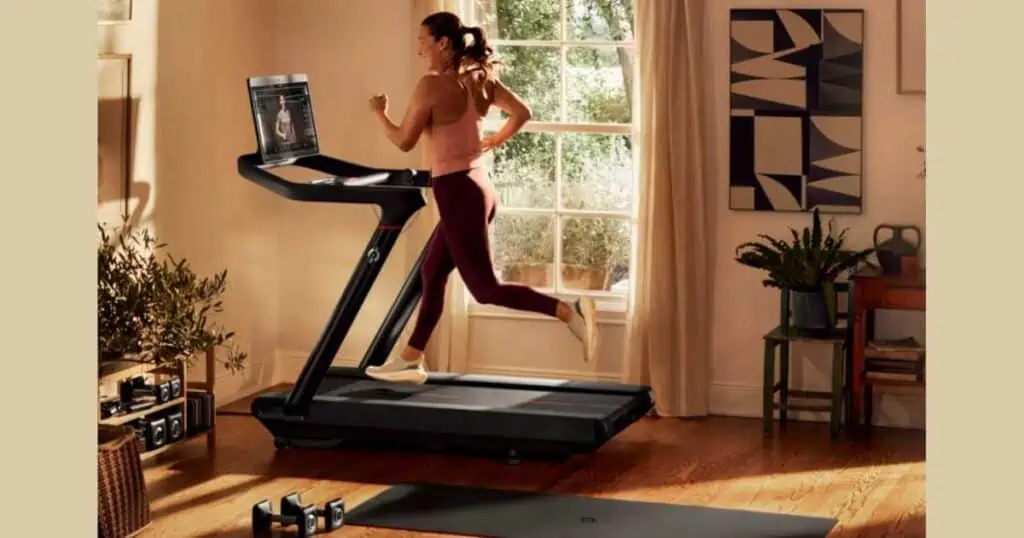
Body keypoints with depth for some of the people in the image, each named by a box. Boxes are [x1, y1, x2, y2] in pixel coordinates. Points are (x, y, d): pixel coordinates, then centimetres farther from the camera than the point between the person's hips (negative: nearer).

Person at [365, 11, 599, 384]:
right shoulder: (481, 79, 6)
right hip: (478, 188, 9)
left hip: (458, 192, -9)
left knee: (485, 289, -4)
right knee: (432, 273, 19)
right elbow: (522, 112, 11)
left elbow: (404, 141, -8)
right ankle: (411, 361, 27)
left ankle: (571, 312, -16)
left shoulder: (431, 85, -15)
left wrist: (379, 113, 10)